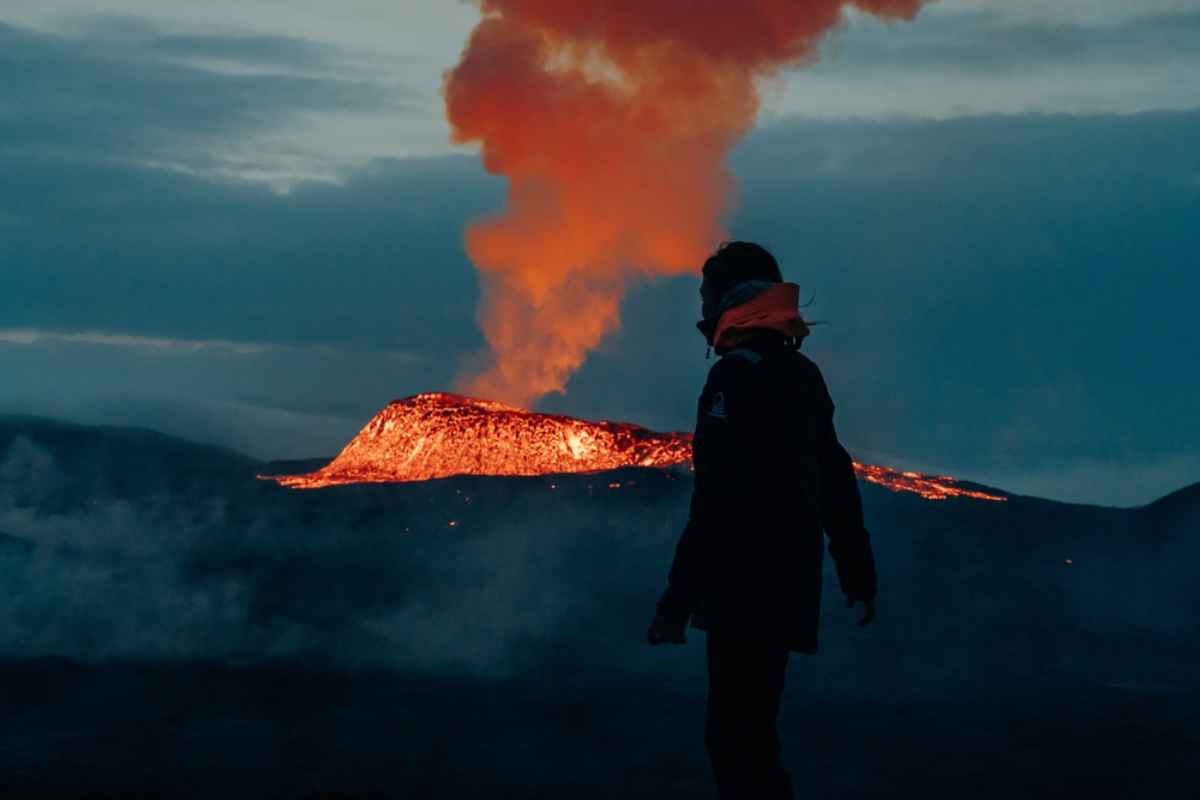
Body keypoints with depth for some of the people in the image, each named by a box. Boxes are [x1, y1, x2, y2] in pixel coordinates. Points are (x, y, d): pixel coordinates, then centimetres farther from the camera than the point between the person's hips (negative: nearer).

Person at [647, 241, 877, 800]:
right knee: (750, 735, 17)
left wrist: (678, 598, -20)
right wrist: (858, 573, 28)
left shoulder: (737, 376, -13)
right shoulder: (801, 375, 14)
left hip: (748, 587, -9)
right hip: (788, 583, 9)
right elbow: (836, 482, 20)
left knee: (736, 740, -8)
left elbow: (718, 501, -20)